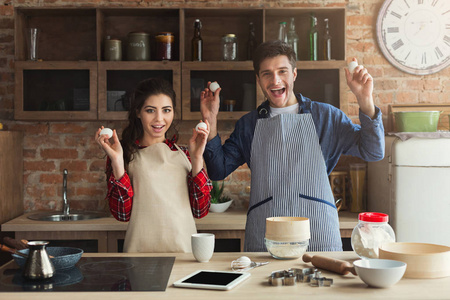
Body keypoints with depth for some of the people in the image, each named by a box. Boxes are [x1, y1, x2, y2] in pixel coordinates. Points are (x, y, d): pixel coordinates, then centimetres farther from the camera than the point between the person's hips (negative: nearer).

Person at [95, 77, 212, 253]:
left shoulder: (184, 154, 13)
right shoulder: (127, 154, 6)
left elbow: (200, 211, 5)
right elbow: (122, 214, -2)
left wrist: (197, 158, 1)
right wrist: (117, 161, -7)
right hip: (142, 249, -2)